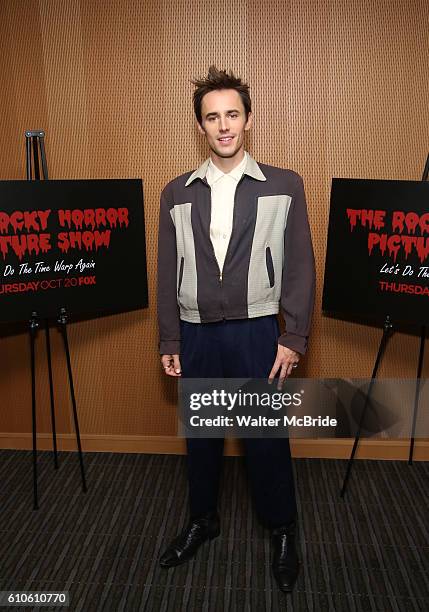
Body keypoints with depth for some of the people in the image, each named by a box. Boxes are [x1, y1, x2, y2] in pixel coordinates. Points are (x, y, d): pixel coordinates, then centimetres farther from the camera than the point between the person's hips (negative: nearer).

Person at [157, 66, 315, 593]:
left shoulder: (284, 186, 0)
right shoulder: (176, 193, 6)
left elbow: (300, 267, -1)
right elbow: (168, 273, 6)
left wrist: (293, 338, -6)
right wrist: (169, 342, 5)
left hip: (256, 331, -2)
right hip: (196, 333, 3)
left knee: (267, 434, 9)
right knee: (200, 432, 16)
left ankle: (282, 529, 35)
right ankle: (202, 520, 40)